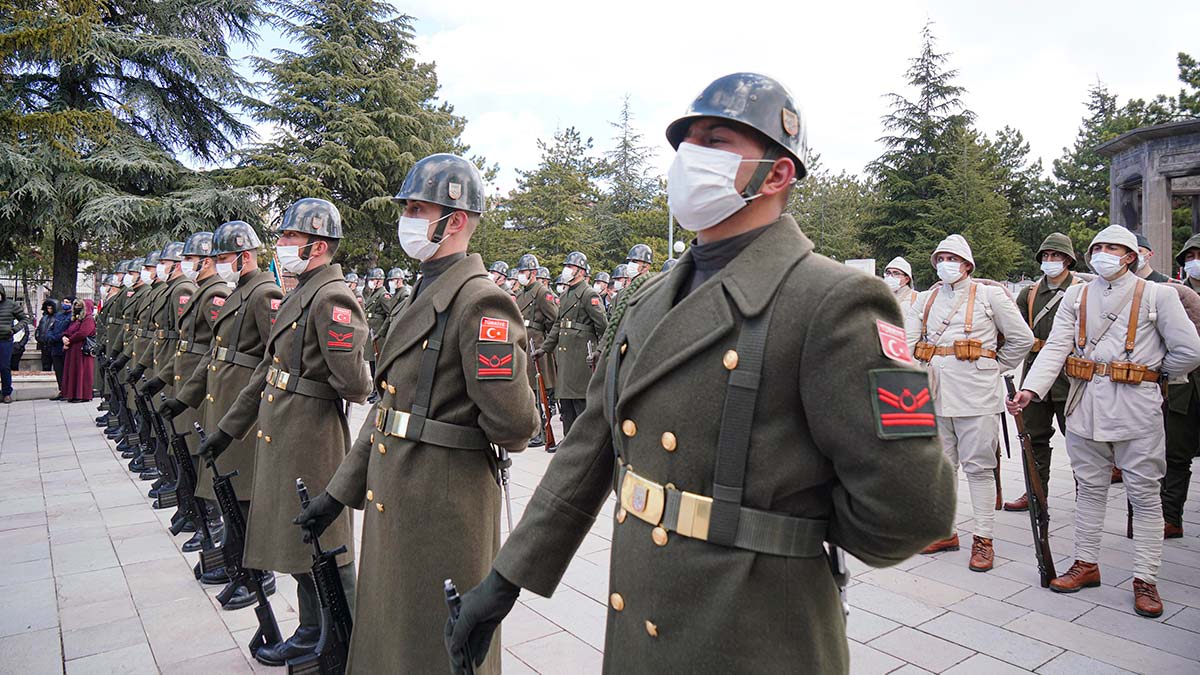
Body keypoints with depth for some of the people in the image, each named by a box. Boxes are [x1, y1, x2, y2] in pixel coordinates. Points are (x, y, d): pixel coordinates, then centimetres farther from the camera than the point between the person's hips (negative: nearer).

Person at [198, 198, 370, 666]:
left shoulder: (332, 299, -18)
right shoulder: (298, 295, 14)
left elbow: (354, 383, -25)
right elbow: (267, 370, 18)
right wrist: (228, 428, 19)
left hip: (312, 442, -10)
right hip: (281, 438, 10)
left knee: (325, 547, 3)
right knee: (298, 538, 18)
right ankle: (312, 632, 34)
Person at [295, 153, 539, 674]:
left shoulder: (480, 302, -19)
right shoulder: (423, 294, 11)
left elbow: (513, 424, -25)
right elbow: (389, 405, 14)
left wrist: (455, 434, -3)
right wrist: (339, 491, 14)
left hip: (441, 512, -9)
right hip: (392, 502, 9)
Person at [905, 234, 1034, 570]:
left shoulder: (989, 294, 3)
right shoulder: (925, 299, 13)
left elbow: (1022, 338, 5)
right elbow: (907, 341, 4)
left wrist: (994, 367, 6)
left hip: (975, 391, -4)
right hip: (935, 391, 4)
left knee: (978, 465, 0)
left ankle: (983, 538, 10)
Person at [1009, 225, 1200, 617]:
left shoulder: (1156, 295, -1)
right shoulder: (1076, 296, 7)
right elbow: (1056, 346, -3)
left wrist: (1156, 375, 9)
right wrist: (1030, 389, -15)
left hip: (1136, 407, -3)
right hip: (1086, 404, 3)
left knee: (1144, 493, 4)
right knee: (1089, 487, 13)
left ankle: (1145, 579, 14)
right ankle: (1086, 563, 25)